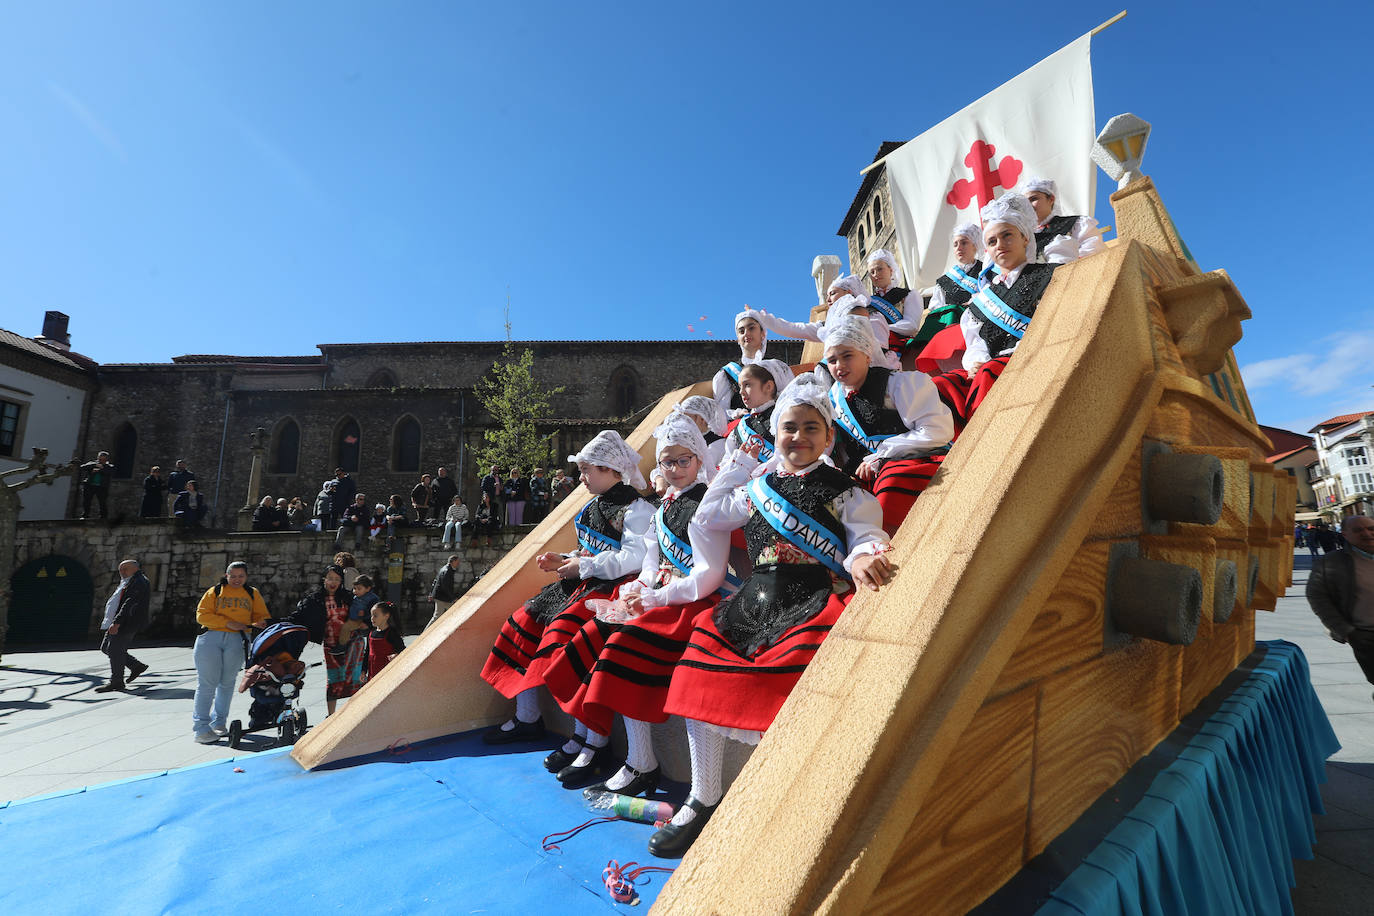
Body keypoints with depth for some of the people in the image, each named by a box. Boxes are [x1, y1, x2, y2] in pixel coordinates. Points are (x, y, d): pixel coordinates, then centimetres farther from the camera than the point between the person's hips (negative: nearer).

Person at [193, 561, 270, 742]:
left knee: (227, 682, 7)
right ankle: (201, 727, -1)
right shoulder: (214, 591, 10)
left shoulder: (253, 594, 16)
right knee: (207, 683, -5)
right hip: (211, 637, -2)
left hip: (235, 641, 2)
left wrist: (255, 625, -11)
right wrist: (228, 623, -11)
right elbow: (202, 615, 1)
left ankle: (219, 722, 21)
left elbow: (262, 616, 12)